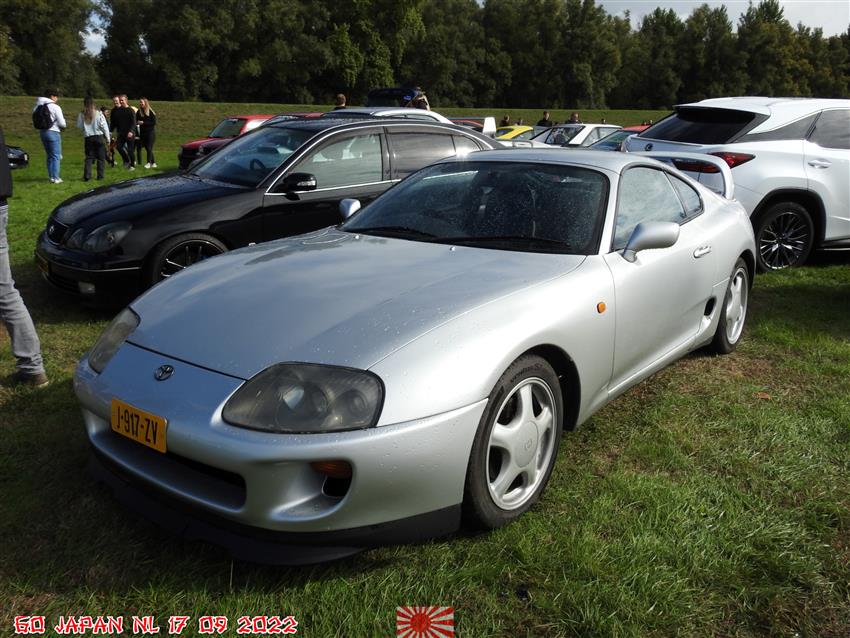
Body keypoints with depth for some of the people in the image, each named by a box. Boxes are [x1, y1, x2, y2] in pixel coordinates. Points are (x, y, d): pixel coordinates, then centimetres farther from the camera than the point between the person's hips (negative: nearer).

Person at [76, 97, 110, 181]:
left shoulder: (81, 114, -2)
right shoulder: (98, 113, -7)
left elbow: (79, 126, 3)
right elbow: (104, 126, -5)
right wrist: (108, 139, 2)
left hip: (88, 138, 2)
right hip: (99, 137, -2)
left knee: (89, 157, 7)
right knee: (101, 158, 7)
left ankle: (87, 175, -2)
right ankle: (100, 175, 6)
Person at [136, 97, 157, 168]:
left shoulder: (151, 112, -7)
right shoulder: (138, 112, 4)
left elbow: (154, 122, -11)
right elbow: (136, 121, 8)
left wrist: (143, 122, -15)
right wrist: (137, 122, -15)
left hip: (150, 132, -4)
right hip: (142, 132, 4)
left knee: (149, 148, -7)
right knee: (147, 148, 6)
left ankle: (149, 163, -2)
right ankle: (153, 163, 15)